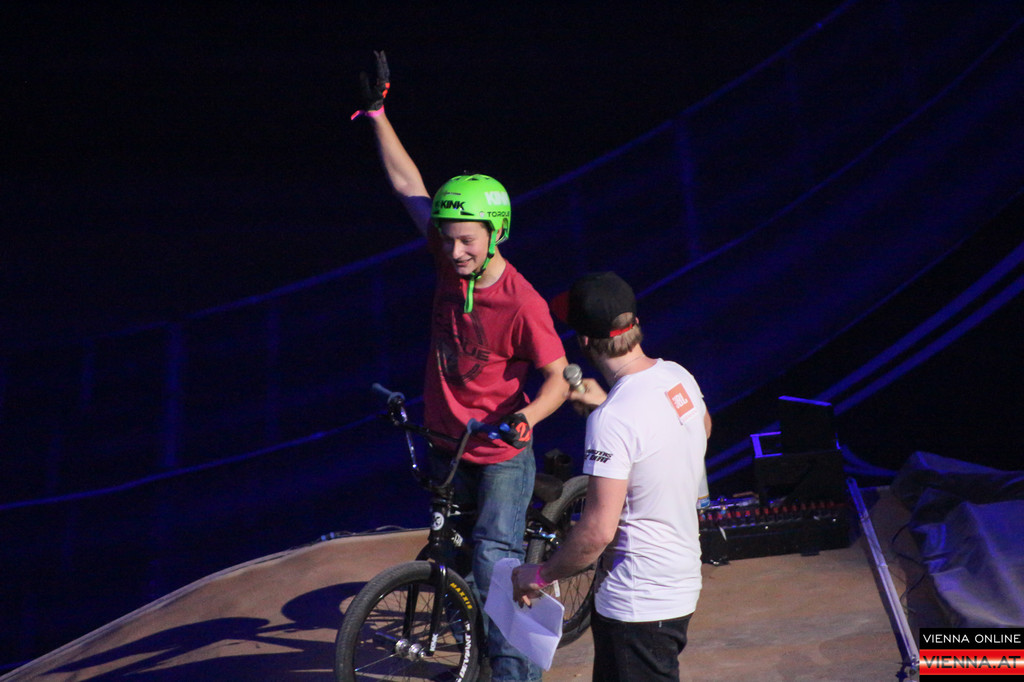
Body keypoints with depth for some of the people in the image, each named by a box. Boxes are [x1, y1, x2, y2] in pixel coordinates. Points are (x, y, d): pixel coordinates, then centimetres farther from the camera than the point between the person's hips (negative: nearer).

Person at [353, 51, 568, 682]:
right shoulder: (451, 262, -8)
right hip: (449, 445, 7)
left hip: (502, 453, -6)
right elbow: (409, 186, -1)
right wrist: (377, 112, 0)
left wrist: (526, 416, -37)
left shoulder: (522, 303, -24)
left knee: (493, 555, -17)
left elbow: (558, 378, -17)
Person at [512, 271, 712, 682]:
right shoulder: (678, 377, -2)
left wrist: (541, 575, -10)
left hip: (638, 603, -9)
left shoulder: (612, 420, -27)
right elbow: (703, 428, 22)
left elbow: (598, 530, -27)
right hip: (682, 582, 9)